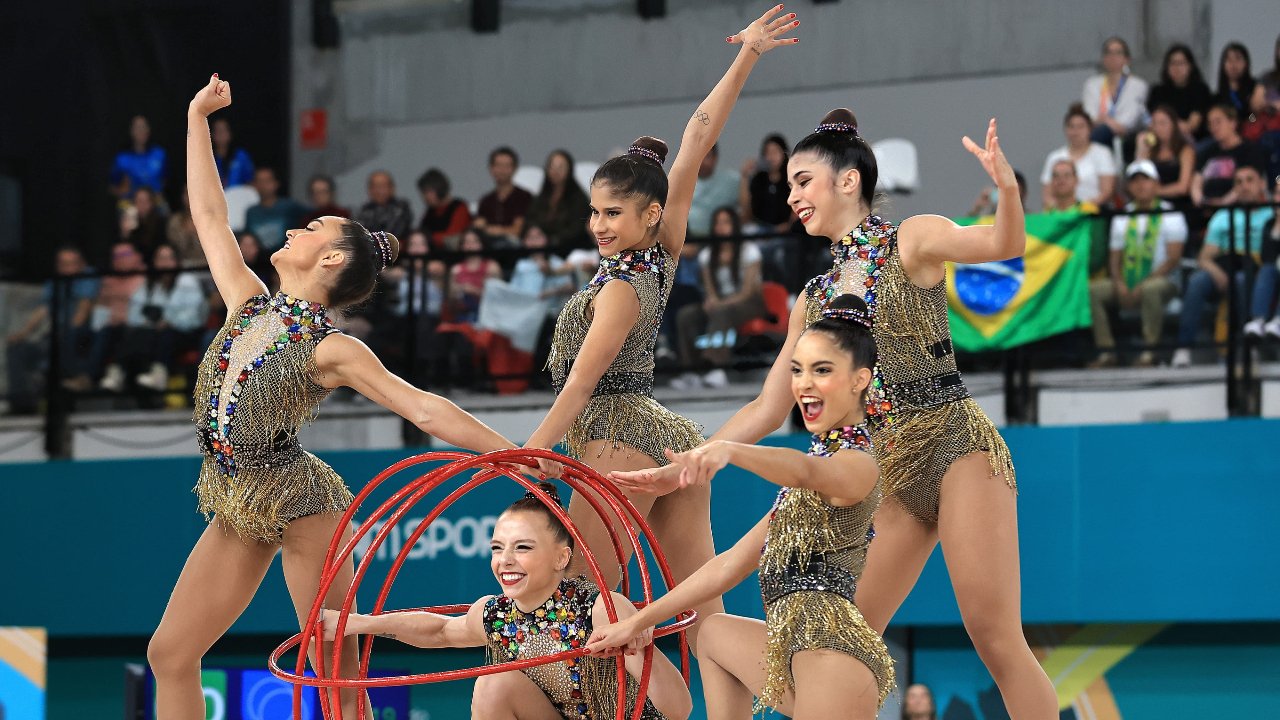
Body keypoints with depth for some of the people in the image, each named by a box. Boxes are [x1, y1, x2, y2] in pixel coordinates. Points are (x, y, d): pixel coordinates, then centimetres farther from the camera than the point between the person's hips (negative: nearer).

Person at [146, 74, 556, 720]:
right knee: (169, 655, 3)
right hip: (235, 509, 7)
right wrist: (197, 119, 18)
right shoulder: (249, 307, 8)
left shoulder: (332, 349, -9)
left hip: (300, 506, -7)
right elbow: (209, 215, 15)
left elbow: (426, 410, -13)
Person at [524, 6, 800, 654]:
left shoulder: (622, 287, -14)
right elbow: (695, 145, 7)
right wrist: (745, 58, 6)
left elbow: (579, 387, -15)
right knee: (703, 611, 1)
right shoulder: (662, 254, 5)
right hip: (674, 439, 8)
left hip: (620, 443, -8)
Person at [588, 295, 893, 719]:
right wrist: (637, 623, 24)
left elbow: (804, 470, -31)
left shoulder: (858, 464, -5)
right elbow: (731, 566, 25)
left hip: (831, 649, -10)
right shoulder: (821, 457, 24)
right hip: (795, 646, 10)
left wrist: (729, 451, -51)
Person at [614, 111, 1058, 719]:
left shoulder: (913, 241, 0)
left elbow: (1004, 245, -19)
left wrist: (1006, 188, -40)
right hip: (887, 473, 7)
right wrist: (682, 471, 12)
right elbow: (768, 409, 19)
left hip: (954, 444, -7)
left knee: (995, 639, -13)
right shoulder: (813, 301, 18)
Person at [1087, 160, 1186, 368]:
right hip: (1126, 285, 5)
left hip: (1161, 281, -5)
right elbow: (1115, 257, 13)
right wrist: (1119, 284, -9)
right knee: (1091, 289, -20)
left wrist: (1142, 285, -18)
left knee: (1151, 289, -40)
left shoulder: (1170, 216, 1)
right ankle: (1106, 352, -19)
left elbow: (1173, 259, -8)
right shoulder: (1122, 217, 16)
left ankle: (1149, 352, -29)